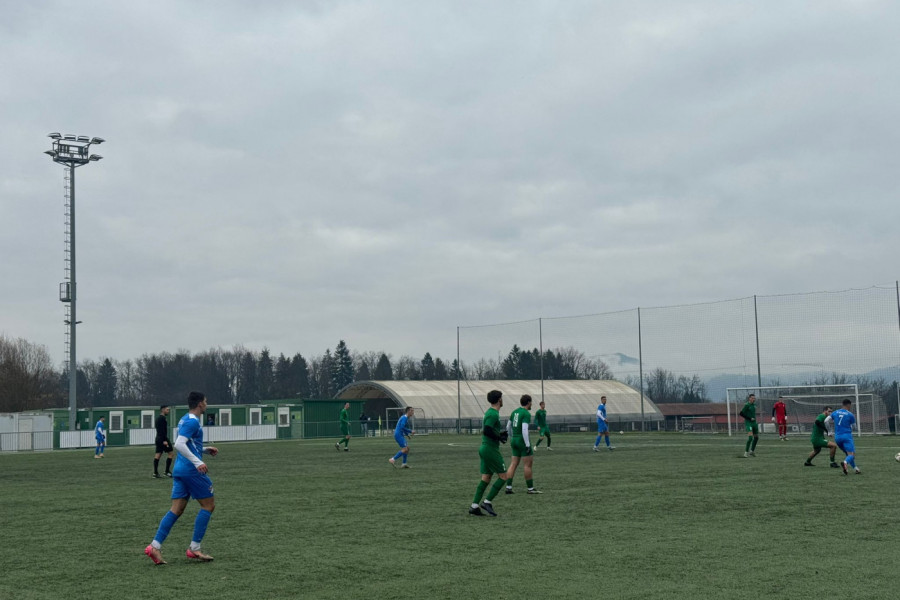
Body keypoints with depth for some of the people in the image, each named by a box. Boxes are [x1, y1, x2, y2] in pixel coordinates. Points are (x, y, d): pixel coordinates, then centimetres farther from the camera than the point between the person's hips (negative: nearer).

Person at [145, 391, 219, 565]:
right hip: (191, 470, -9)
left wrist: (206, 450, 22)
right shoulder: (193, 422, -12)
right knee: (208, 505, 1)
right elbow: (179, 444, -23)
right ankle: (194, 548, 0)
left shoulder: (185, 420, 18)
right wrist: (197, 462, -26)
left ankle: (155, 546, -3)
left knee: (176, 509, 6)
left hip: (179, 470, 9)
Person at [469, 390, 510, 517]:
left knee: (486, 478, 10)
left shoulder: (489, 412, 15)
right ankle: (487, 502, -3)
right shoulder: (493, 414, -16)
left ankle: (474, 506, 7)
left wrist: (500, 433, 11)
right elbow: (486, 431, -25)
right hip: (491, 449, -10)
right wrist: (500, 437, -14)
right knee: (503, 476, -3)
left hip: (484, 448, 10)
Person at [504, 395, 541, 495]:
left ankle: (508, 487, 1)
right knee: (528, 464, -1)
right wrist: (528, 445, -22)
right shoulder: (526, 414, -14)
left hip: (514, 440, 8)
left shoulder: (515, 411, 12)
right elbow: (524, 430, -24)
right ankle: (530, 488, 1)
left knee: (513, 465, 7)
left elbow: (508, 426, 19)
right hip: (523, 441, -8)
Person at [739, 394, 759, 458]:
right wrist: (750, 418, -16)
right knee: (750, 437, -20)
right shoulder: (747, 405, -13)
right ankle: (746, 452, -14)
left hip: (754, 423, 8)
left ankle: (752, 451, 29)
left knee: (756, 437, 14)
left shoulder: (754, 405, 10)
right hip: (748, 423, -8)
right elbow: (741, 413, -15)